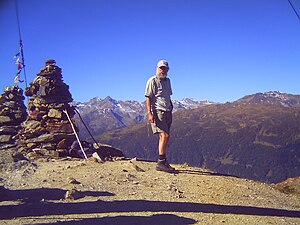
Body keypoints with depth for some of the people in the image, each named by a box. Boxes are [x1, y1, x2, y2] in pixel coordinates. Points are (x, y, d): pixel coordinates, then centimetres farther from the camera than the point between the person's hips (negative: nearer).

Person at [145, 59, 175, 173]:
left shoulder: (167, 81, 20)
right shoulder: (152, 81, -3)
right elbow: (148, 98, -8)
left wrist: (171, 107, 18)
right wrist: (149, 113, -17)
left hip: (167, 112, 8)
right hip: (157, 112, -8)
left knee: (163, 137, 9)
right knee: (165, 136, -16)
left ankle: (163, 161, 14)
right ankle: (161, 162, -15)